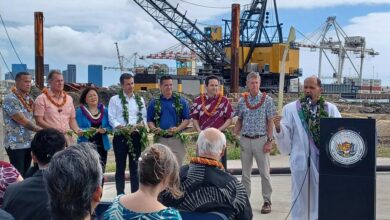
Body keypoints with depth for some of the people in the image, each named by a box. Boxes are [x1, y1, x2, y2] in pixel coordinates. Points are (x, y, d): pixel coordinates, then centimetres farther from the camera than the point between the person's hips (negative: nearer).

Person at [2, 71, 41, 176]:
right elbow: (23, 121, -19)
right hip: (16, 144, -7)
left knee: (25, 174, 11)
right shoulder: (10, 99, -14)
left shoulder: (29, 99, 9)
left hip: (28, 143, 7)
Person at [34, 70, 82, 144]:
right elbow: (39, 121, -7)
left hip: (67, 139, 5)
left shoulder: (69, 98, 16)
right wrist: (56, 129, -18)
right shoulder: (42, 99, 0)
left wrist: (77, 130, -1)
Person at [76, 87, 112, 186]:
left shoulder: (104, 110, 8)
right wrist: (88, 131, -25)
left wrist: (105, 130, -12)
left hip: (101, 145, 3)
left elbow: (110, 126, 9)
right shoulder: (80, 111, -1)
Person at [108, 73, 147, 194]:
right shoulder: (115, 99, 1)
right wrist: (121, 127, -22)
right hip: (120, 136, -3)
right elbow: (111, 118, -6)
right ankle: (120, 195, 11)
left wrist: (142, 123, -10)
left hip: (136, 136, 3)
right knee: (120, 167, 4)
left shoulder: (140, 99, 13)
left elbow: (144, 116, 12)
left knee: (134, 166, 10)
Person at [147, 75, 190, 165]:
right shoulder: (154, 103, 8)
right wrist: (155, 129, -12)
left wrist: (177, 129, -13)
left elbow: (187, 119, 3)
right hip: (160, 139, 1)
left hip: (176, 138, -1)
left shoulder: (181, 101, 5)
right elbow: (150, 121, 9)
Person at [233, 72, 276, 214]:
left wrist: (269, 141, -9)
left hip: (261, 139, -3)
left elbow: (270, 122, -4)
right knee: (245, 172, 10)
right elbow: (239, 121, 11)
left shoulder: (267, 100, -3)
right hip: (245, 140, 3)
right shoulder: (242, 101, 5)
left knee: (264, 172, 4)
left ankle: (267, 201, 14)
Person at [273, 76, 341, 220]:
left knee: (320, 197, 13)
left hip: (322, 159, 1)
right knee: (300, 195, 9)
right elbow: (285, 135, -3)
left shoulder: (330, 109, 2)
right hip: (300, 159, -1)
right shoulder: (291, 108, -1)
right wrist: (278, 127, -22)